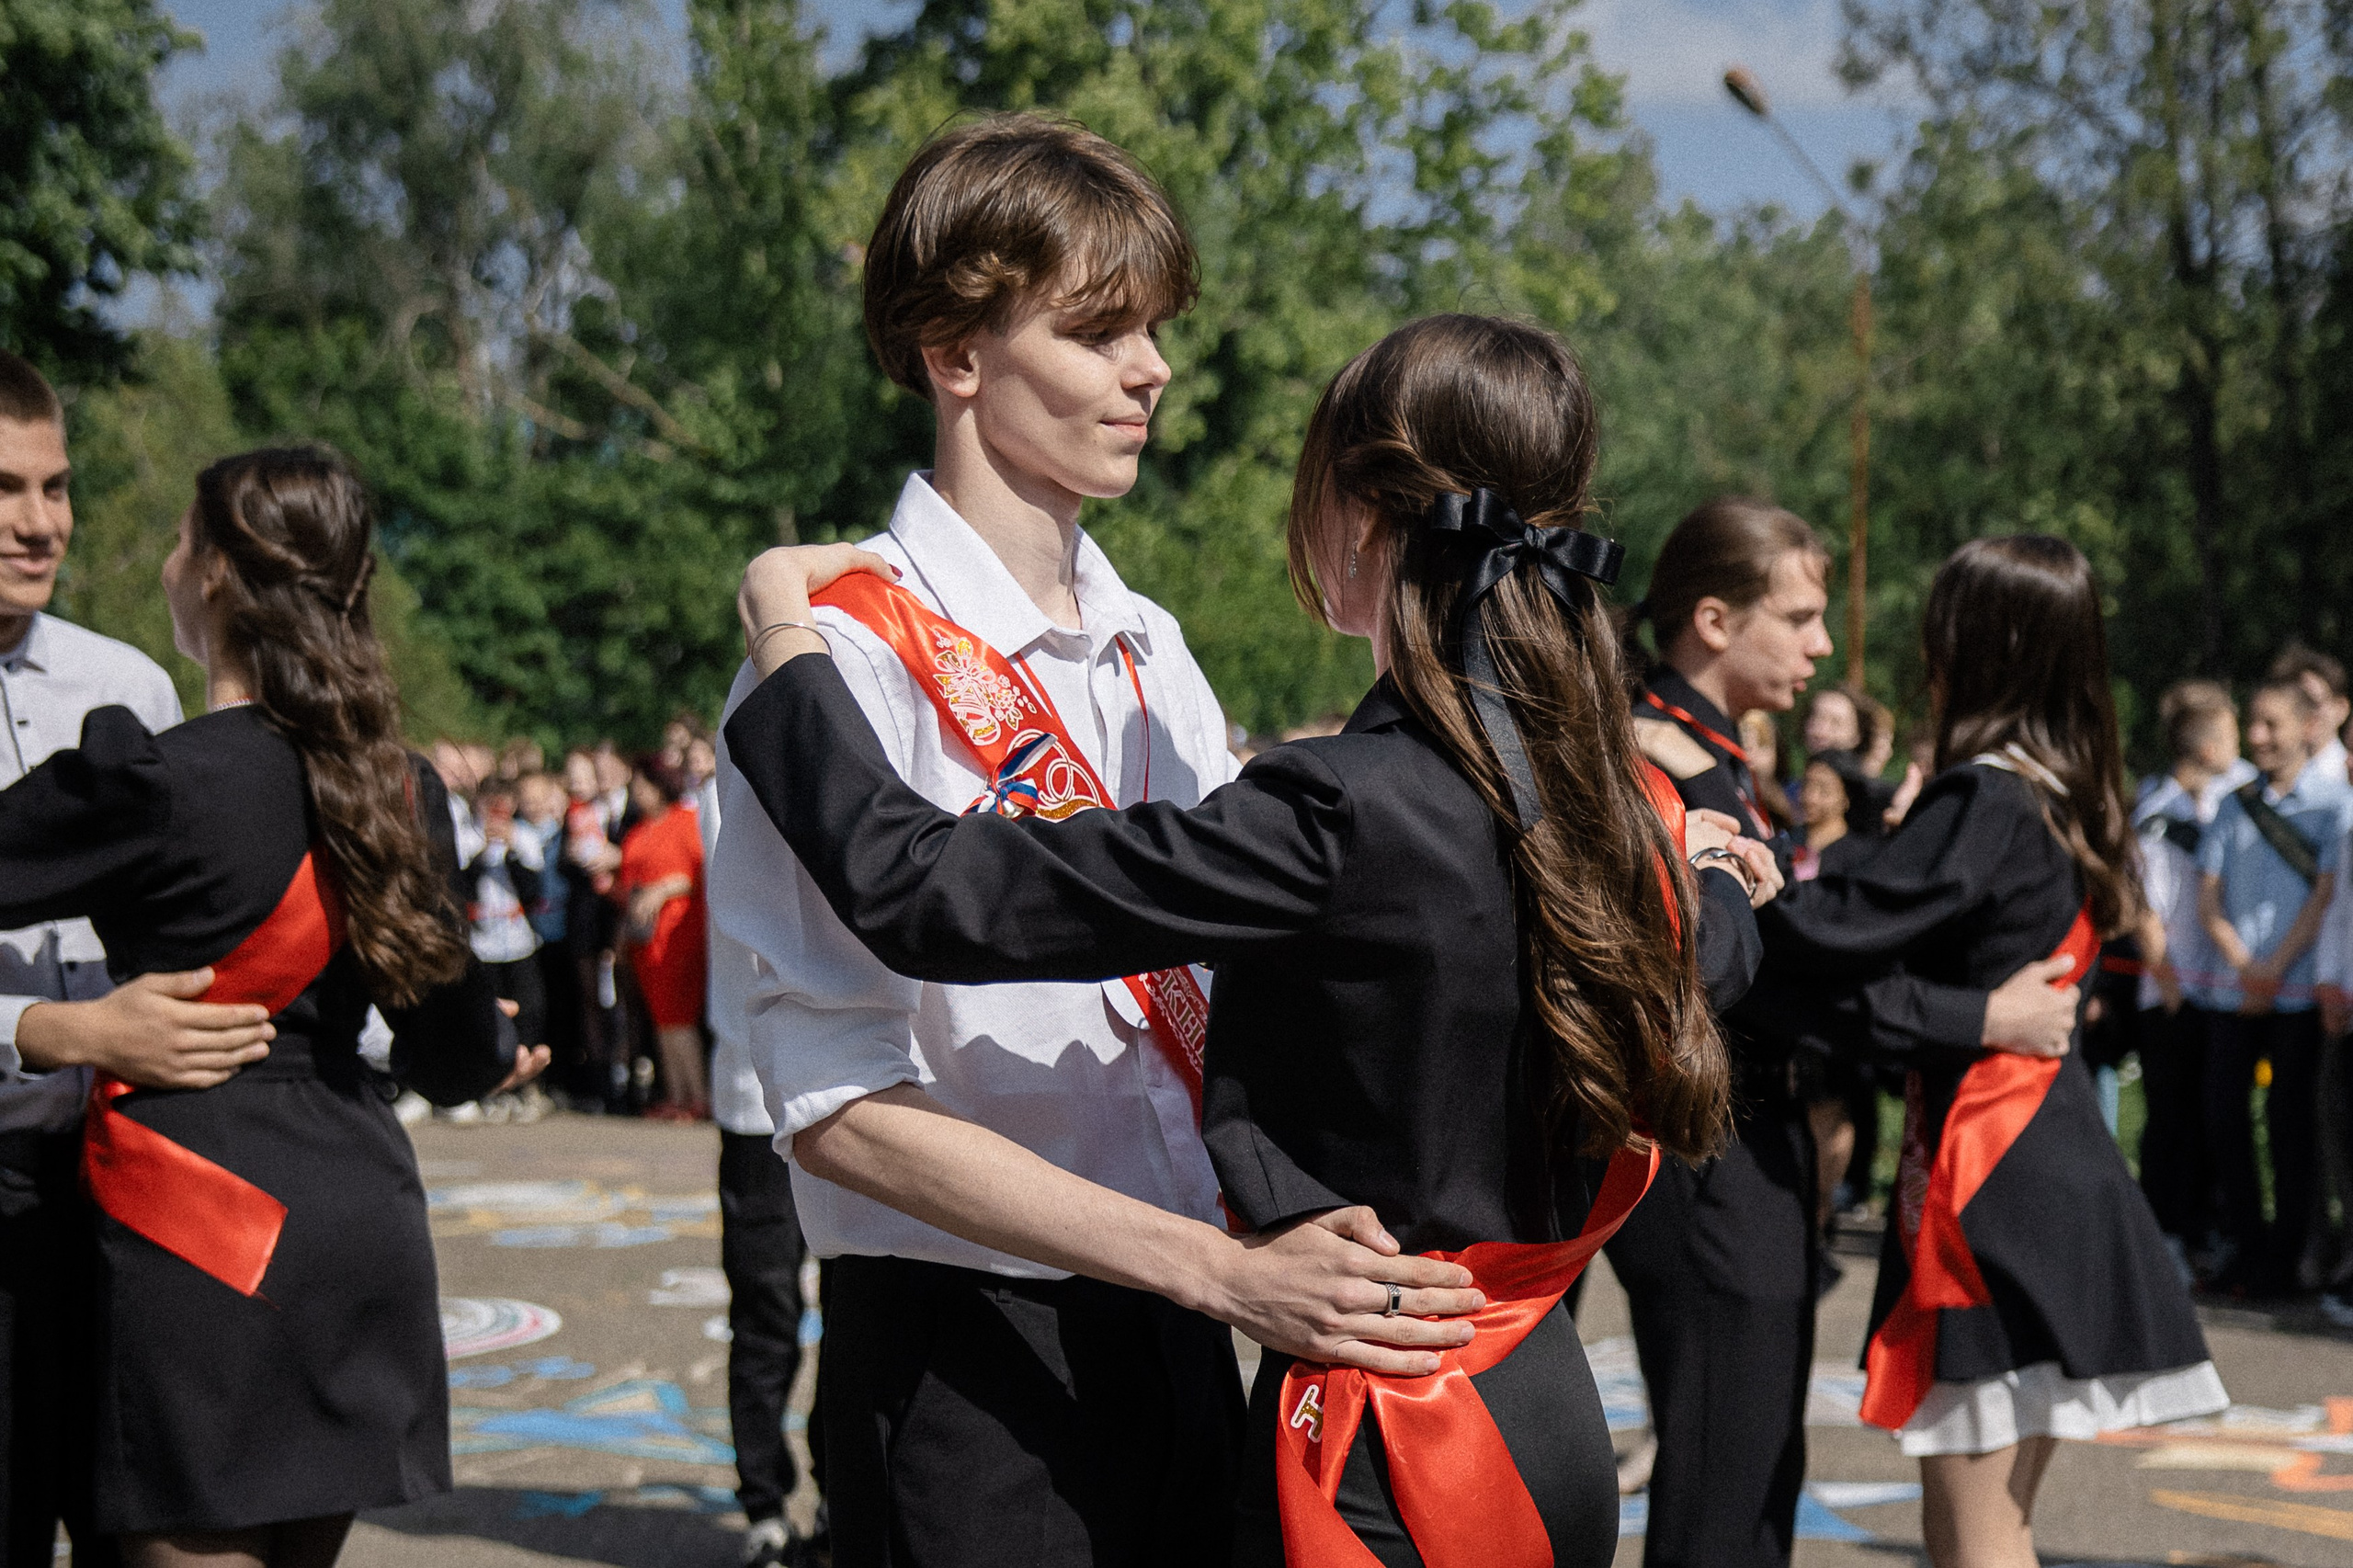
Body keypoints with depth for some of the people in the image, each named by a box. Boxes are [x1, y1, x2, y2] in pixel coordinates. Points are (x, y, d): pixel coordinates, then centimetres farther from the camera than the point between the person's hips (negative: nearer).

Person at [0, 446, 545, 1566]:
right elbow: (451, 1052, 11)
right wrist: (503, 1053, 34)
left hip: (203, 1229, -7)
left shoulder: (149, 780, -15)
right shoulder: (400, 792, 5)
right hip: (360, 1214, 7)